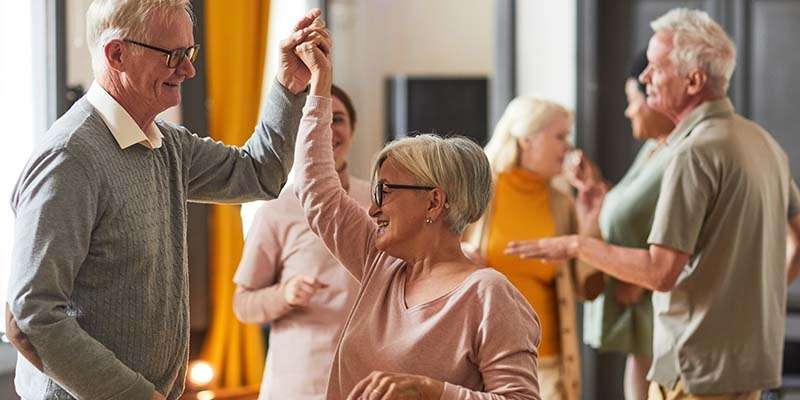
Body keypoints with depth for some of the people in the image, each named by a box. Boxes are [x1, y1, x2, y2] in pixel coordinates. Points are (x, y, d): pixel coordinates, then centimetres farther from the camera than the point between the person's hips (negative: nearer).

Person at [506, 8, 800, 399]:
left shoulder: (696, 152, -18)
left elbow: (661, 272, -22)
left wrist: (577, 246, -10)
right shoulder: (763, 141, 8)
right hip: (754, 358, 9)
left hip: (698, 367, -9)